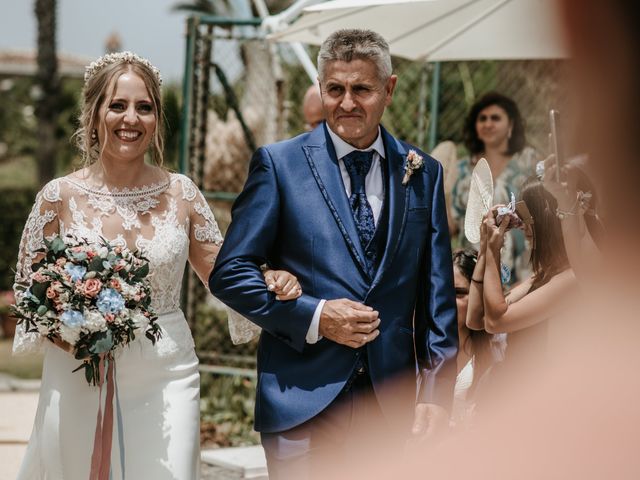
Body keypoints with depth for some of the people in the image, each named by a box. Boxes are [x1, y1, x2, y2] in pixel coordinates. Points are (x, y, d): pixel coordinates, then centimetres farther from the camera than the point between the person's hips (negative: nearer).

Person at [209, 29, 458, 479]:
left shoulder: (423, 173, 9)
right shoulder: (279, 164, 0)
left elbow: (437, 294, 9)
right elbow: (230, 272, -2)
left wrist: (437, 392, 2)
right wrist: (315, 317, -13)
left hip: (391, 396, 3)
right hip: (303, 397, -2)